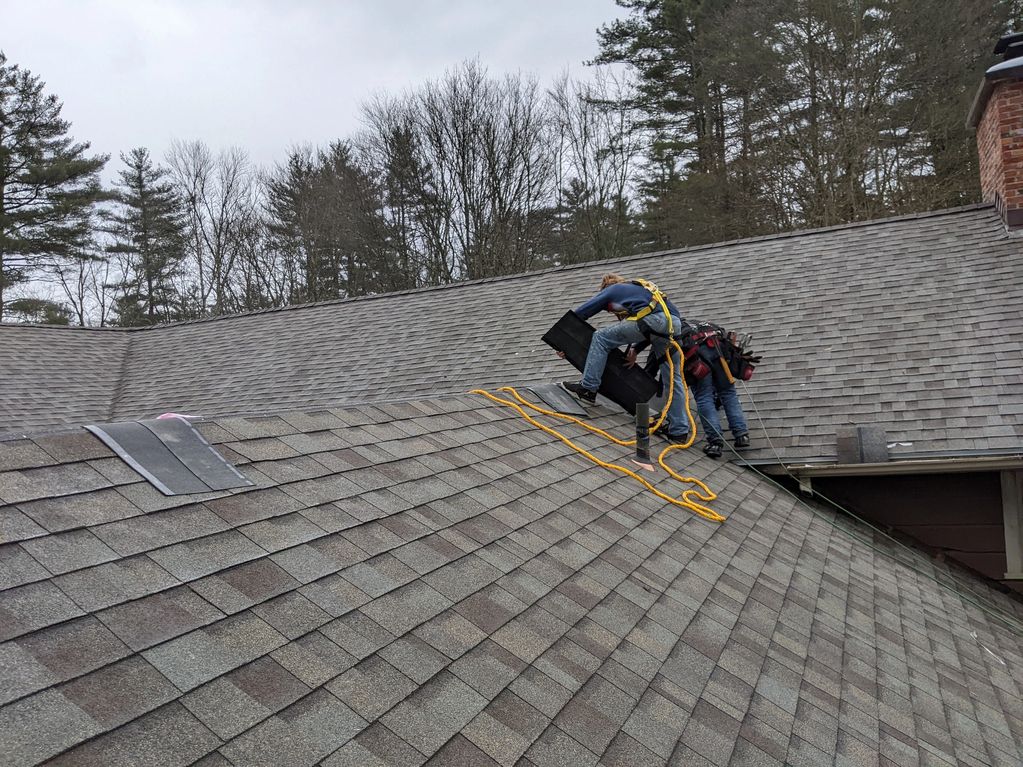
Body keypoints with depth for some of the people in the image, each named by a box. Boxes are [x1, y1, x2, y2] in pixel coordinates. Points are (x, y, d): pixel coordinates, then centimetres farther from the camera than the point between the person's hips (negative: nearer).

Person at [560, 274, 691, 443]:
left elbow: (580, 313, 24)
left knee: (601, 337, 5)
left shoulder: (612, 290, 24)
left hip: (653, 320, -7)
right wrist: (634, 347, 28)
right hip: (674, 323, 7)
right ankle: (679, 432, 11)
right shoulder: (639, 288, 41)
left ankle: (587, 389, 0)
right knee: (673, 380, 11)